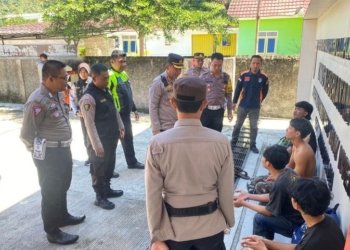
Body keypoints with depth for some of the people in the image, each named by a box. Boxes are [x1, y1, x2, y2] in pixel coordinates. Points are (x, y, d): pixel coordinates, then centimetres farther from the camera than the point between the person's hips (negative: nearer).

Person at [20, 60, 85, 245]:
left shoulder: (58, 94, 4)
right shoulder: (37, 101, -22)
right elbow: (26, 135, -15)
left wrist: (64, 149, 15)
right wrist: (41, 153, -3)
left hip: (63, 150, 8)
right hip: (49, 155, -8)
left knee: (62, 187, 24)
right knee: (51, 192, 7)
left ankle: (62, 216, 45)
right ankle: (52, 232, 25)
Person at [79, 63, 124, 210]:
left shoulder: (105, 90, 6)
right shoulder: (88, 97, -22)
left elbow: (114, 110, 17)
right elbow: (89, 124, -22)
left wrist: (120, 126, 17)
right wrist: (96, 145, -21)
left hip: (111, 137, 9)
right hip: (100, 140, -9)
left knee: (110, 165, 21)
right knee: (99, 168, 7)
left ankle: (107, 189, 39)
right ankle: (100, 197, 22)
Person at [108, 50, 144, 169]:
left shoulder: (124, 74, 11)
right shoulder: (110, 76, -17)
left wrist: (134, 109, 21)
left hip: (125, 114, 9)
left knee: (128, 138, 18)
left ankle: (132, 162, 33)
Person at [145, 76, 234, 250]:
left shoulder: (157, 145, -19)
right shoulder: (221, 142, -17)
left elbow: (153, 196, -14)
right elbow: (226, 191, -9)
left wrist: (157, 236, -1)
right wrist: (229, 221, 10)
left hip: (174, 227, 0)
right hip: (210, 226, 1)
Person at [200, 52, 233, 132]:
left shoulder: (226, 77, 1)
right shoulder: (204, 77, -7)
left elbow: (228, 95, 6)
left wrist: (229, 111, 6)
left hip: (219, 110, 2)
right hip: (205, 110, -2)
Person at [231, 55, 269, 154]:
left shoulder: (264, 77, -8)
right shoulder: (244, 75, -9)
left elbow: (265, 91, 7)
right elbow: (238, 89, -2)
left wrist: (259, 101, 13)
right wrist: (234, 102, 0)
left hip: (255, 107, 0)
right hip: (243, 105, 0)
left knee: (254, 127, 11)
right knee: (238, 125, 12)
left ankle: (253, 145, 25)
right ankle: (233, 142, 26)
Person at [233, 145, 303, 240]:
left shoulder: (279, 184, -31)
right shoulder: (288, 172, -6)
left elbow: (269, 212, -15)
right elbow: (273, 197, 7)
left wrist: (244, 203, -7)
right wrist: (249, 196, 6)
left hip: (295, 224, -8)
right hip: (298, 216, 8)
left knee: (259, 218, -5)